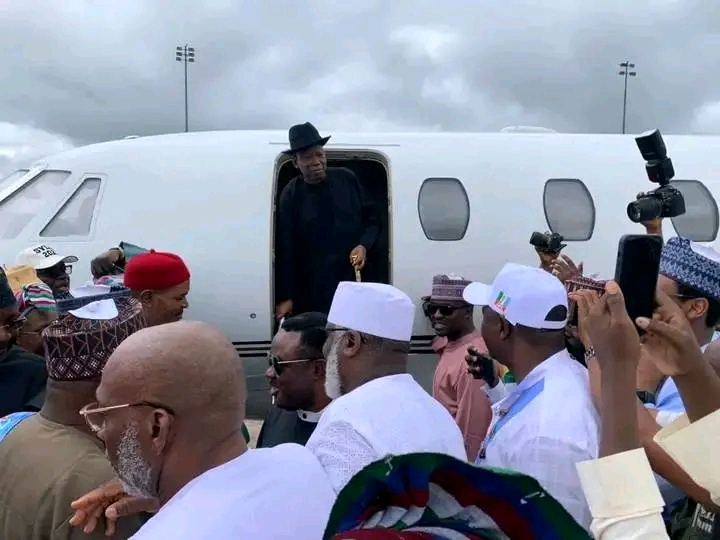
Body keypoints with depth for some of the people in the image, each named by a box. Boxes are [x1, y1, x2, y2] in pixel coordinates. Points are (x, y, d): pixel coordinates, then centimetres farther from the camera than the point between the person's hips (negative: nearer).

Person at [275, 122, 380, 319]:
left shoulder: (347, 179, 3)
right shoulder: (291, 195, -1)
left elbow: (372, 219, 13)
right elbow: (286, 249, -1)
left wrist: (364, 246, -7)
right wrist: (285, 297, -3)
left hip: (356, 279, 2)